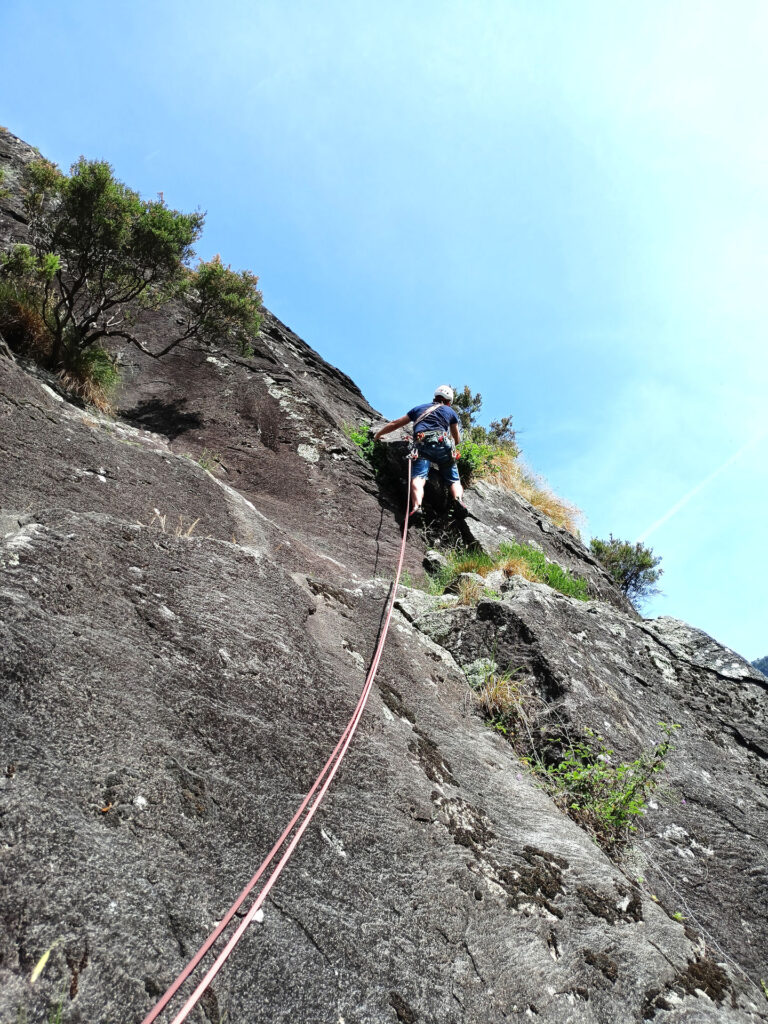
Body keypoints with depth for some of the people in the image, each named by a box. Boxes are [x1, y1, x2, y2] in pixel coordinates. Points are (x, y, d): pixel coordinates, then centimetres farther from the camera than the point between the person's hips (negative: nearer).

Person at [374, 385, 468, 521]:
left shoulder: (419, 408, 33)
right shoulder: (451, 412, 30)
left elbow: (395, 424, 35)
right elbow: (457, 440, 37)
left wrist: (378, 434, 50)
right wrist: (452, 447, 60)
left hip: (421, 445, 0)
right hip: (443, 445, 0)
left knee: (418, 477, -20)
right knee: (454, 480, 6)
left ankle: (417, 506, -47)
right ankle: (458, 499, -27)